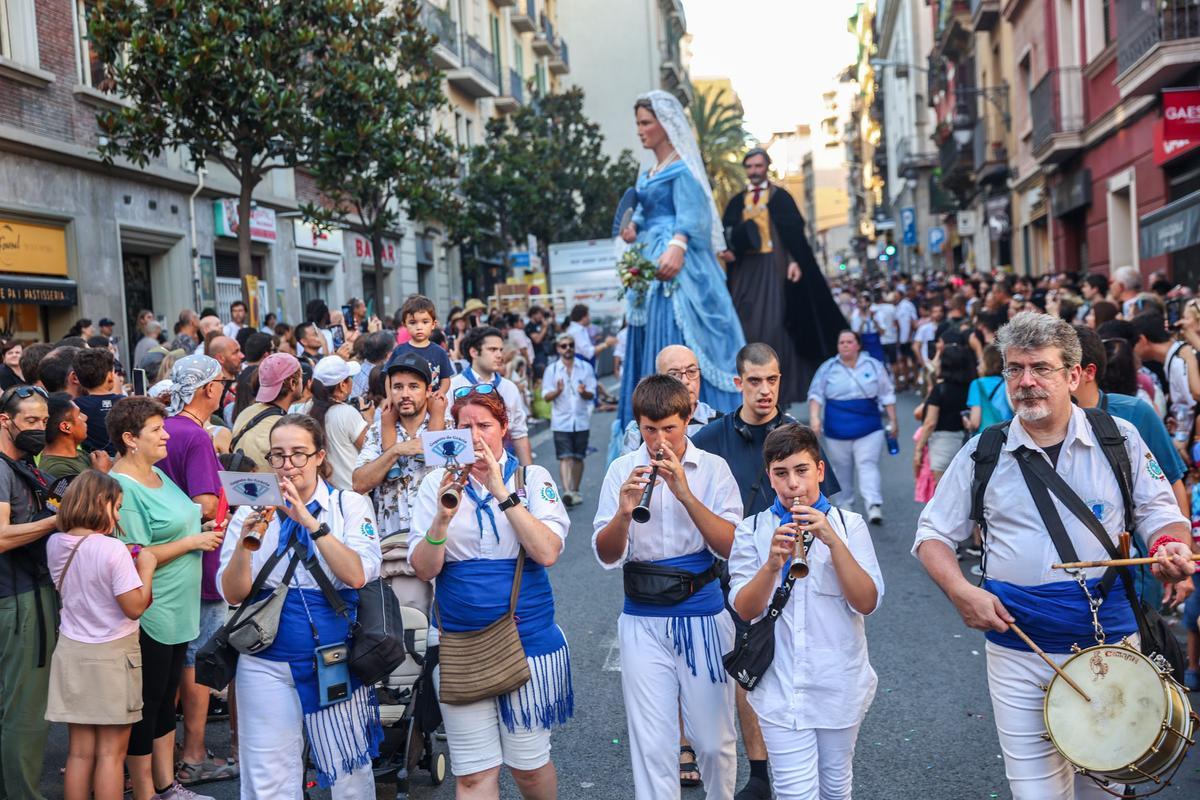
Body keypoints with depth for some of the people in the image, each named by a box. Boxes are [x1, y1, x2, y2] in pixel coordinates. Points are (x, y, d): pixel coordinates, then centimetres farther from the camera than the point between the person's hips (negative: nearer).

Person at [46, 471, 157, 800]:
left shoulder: (55, 544, 1)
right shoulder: (112, 549, -19)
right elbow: (135, 607, -18)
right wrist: (146, 568, -5)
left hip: (71, 650, 6)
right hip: (112, 654, -6)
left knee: (79, 752, 12)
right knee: (111, 754, 4)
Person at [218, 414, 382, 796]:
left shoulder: (350, 505, 0)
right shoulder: (252, 511, 3)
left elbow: (357, 575, -15)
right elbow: (232, 594, -3)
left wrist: (310, 522, -22)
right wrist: (246, 538, -19)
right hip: (267, 666, 1)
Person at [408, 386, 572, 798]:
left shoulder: (532, 478, 0)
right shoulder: (437, 483, 3)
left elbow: (547, 553, -14)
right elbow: (424, 569, -3)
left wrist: (503, 493, -19)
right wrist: (443, 518, -21)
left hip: (527, 638, -1)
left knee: (528, 764, 9)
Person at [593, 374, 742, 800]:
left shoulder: (713, 468, -2)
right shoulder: (622, 470, 0)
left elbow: (730, 547, -11)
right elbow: (606, 555, -3)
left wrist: (685, 493, -21)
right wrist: (624, 513, -22)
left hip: (704, 616, 0)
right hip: (643, 621, 1)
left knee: (713, 740, 10)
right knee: (651, 745, 3)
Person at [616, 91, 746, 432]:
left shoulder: (682, 168, -6)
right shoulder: (648, 174, 20)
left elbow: (690, 214, -18)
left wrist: (676, 246, -35)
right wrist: (633, 228, -2)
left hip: (675, 265, -9)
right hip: (650, 266, 9)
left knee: (674, 342, -13)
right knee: (650, 343, 8)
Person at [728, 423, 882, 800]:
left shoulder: (848, 525, -1)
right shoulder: (752, 531, 0)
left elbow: (867, 603, -11)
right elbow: (745, 609, -8)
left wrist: (832, 541, -22)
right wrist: (773, 564, -26)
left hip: (839, 683, 1)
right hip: (780, 688, -1)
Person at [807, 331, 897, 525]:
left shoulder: (874, 366, 6)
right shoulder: (827, 368, 5)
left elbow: (887, 395, 10)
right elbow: (816, 394, 1)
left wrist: (892, 421, 9)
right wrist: (814, 417, -14)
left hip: (868, 429, -1)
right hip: (837, 429, 1)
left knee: (867, 465, -12)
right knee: (842, 468, 9)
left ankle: (874, 505, -20)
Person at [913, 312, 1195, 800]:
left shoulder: (1119, 439, -2)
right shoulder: (982, 454, -2)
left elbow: (1160, 515, 6)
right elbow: (934, 536, 4)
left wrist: (1170, 545, -17)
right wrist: (961, 591, -13)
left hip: (1108, 640, 1)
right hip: (1018, 646, 0)